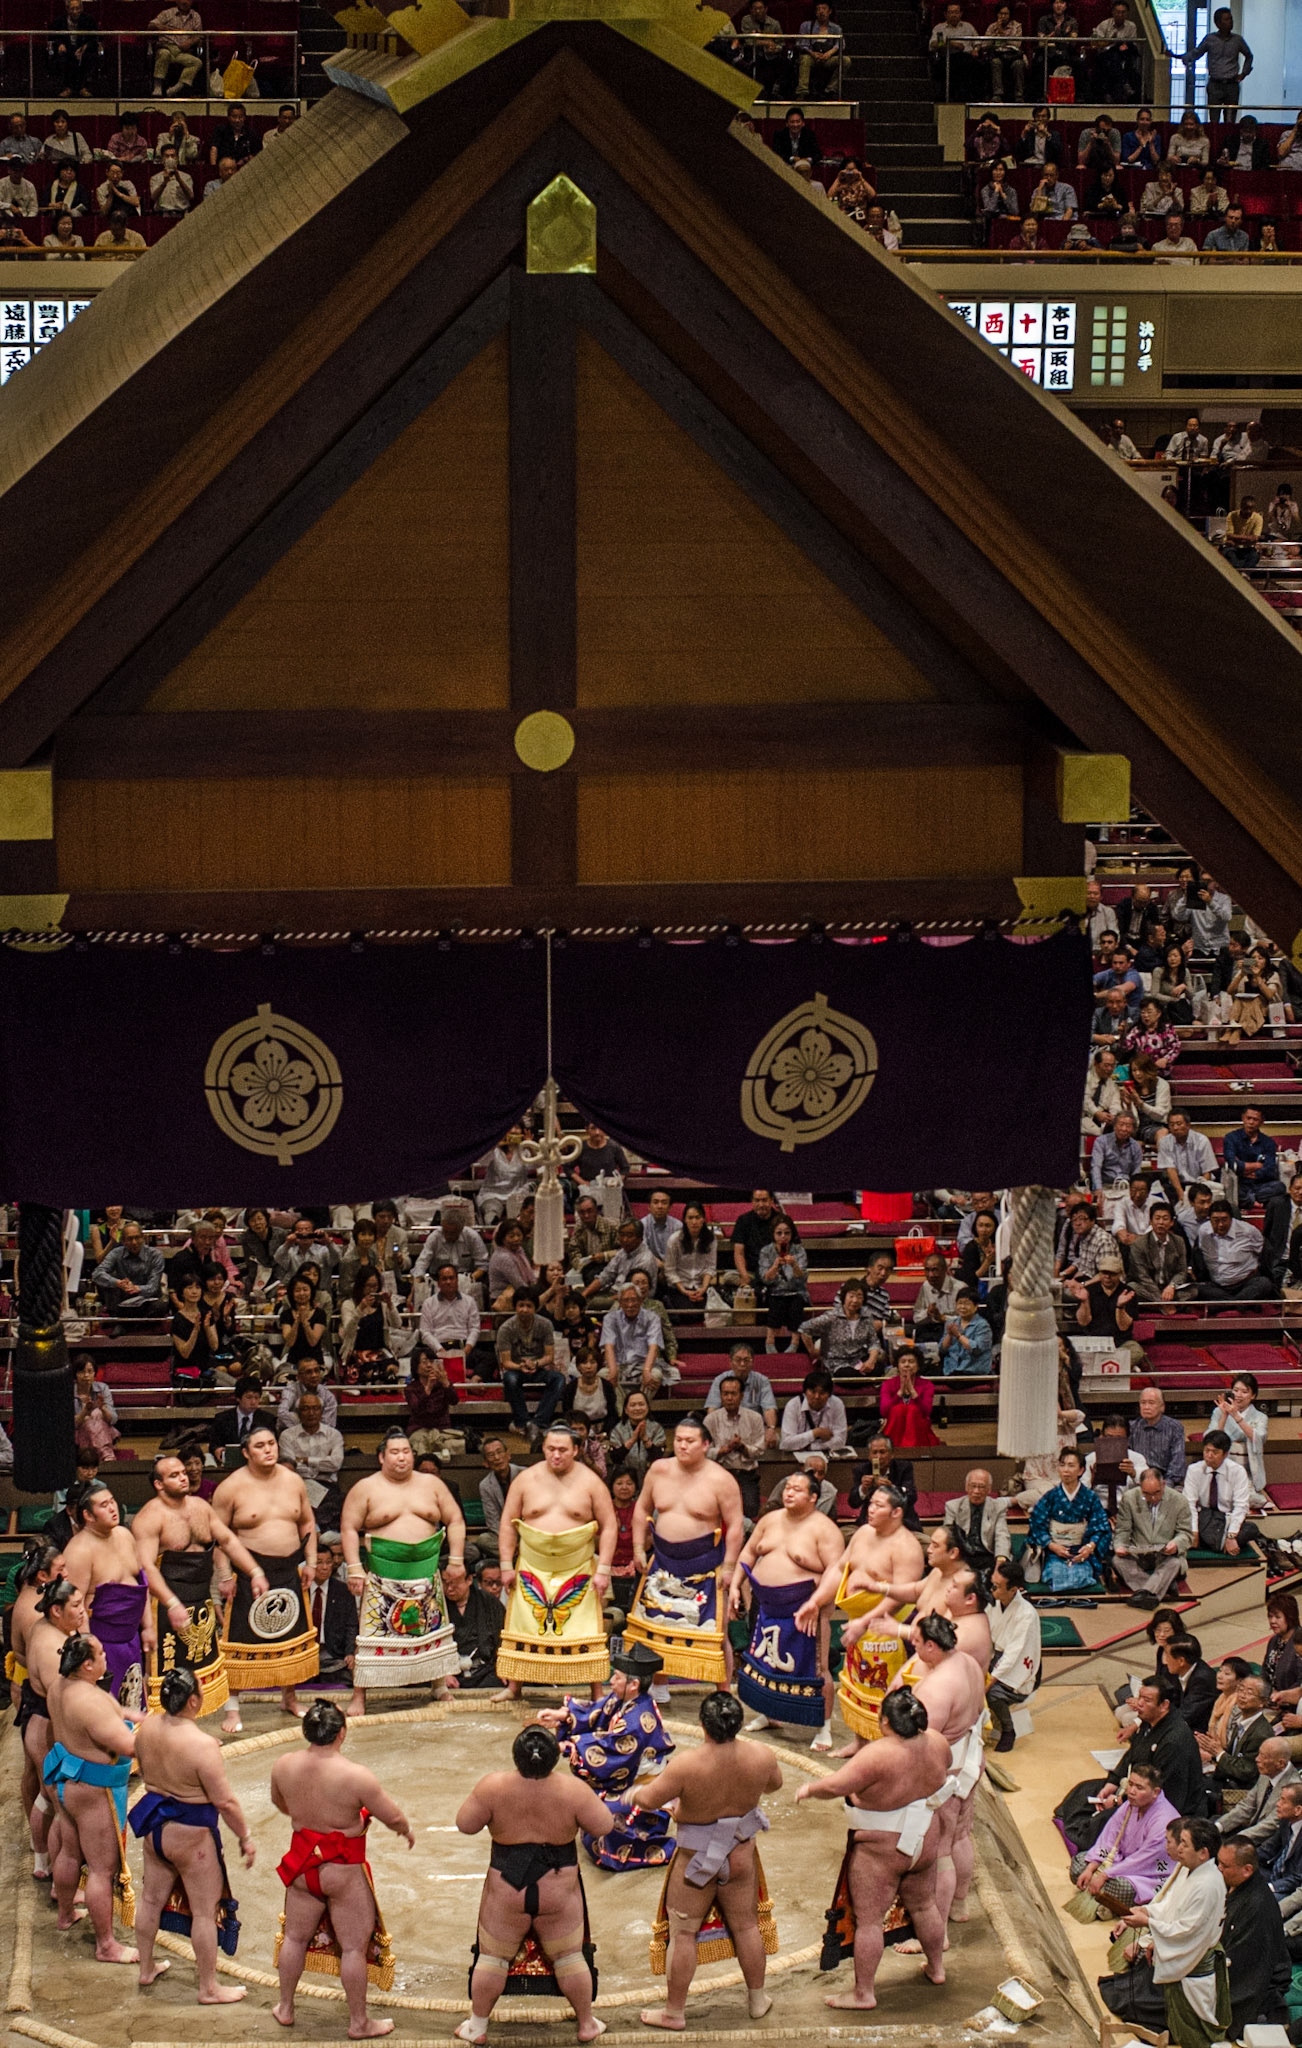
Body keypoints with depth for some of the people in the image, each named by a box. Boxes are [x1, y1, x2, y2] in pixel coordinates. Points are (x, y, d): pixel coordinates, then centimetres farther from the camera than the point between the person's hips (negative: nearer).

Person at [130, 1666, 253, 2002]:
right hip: (190, 1835, -7)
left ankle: (146, 1968, 39)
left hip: (154, 1828, 7)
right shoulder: (201, 1746, -29)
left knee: (151, 1898, 23)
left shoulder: (147, 1728, -8)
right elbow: (225, 1801, -22)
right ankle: (209, 1988, 17)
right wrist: (245, 1837, -10)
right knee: (205, 1911, 7)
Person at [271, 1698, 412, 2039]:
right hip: (343, 1871, -5)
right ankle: (359, 2022, 19)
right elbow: (393, 1818, -16)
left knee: (295, 1937, 22)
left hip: (302, 1864, 5)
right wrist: (406, 1831, 7)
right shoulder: (356, 1776, -26)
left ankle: (285, 2008, 37)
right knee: (354, 1946, 9)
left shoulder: (283, 1767, -10)